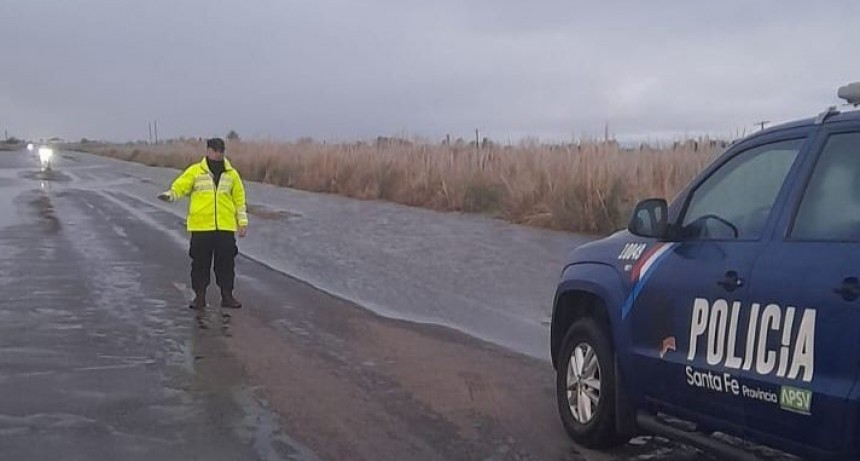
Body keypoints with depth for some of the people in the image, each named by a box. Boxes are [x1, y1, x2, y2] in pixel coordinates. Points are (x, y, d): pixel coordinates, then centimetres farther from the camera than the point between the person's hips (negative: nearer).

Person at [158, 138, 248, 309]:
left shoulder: (231, 174, 9)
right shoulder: (195, 171, 2)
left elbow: (239, 199, 13)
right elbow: (180, 186, -5)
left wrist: (242, 222, 10)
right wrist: (170, 195, -28)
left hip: (225, 227, 2)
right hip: (201, 226, -2)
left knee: (226, 262, 5)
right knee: (200, 262, 3)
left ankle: (227, 295, 16)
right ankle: (200, 296, 14)